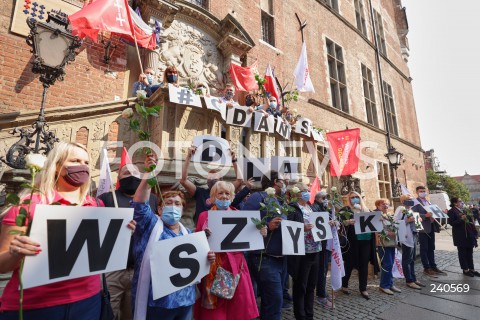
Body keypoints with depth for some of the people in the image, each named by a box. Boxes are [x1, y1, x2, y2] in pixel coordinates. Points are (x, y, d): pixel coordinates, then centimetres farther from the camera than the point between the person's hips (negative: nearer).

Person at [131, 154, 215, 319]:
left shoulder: (188, 233, 10)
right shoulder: (151, 225, -5)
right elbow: (140, 204, -22)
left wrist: (207, 259, -6)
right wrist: (149, 173, -32)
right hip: (157, 302, -4)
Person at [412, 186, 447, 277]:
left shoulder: (428, 202, 18)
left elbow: (433, 212, 21)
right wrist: (425, 215, -30)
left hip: (431, 227, 8)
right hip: (423, 228, -8)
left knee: (431, 248, 14)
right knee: (424, 249, 0)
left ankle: (433, 266, 23)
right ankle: (426, 268, 6)